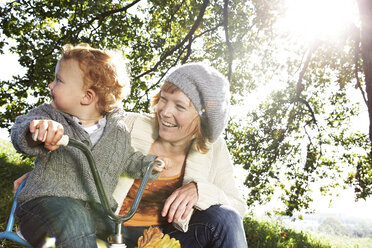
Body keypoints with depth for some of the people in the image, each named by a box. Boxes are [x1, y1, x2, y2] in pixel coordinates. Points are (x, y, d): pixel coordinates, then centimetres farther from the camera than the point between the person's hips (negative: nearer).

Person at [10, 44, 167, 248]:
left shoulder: (118, 131, 6)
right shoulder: (48, 115, 0)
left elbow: (129, 160, 24)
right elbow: (20, 132, -21)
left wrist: (150, 164, 5)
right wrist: (42, 127, -43)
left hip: (97, 208, 4)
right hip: (48, 200, -3)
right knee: (73, 221, -36)